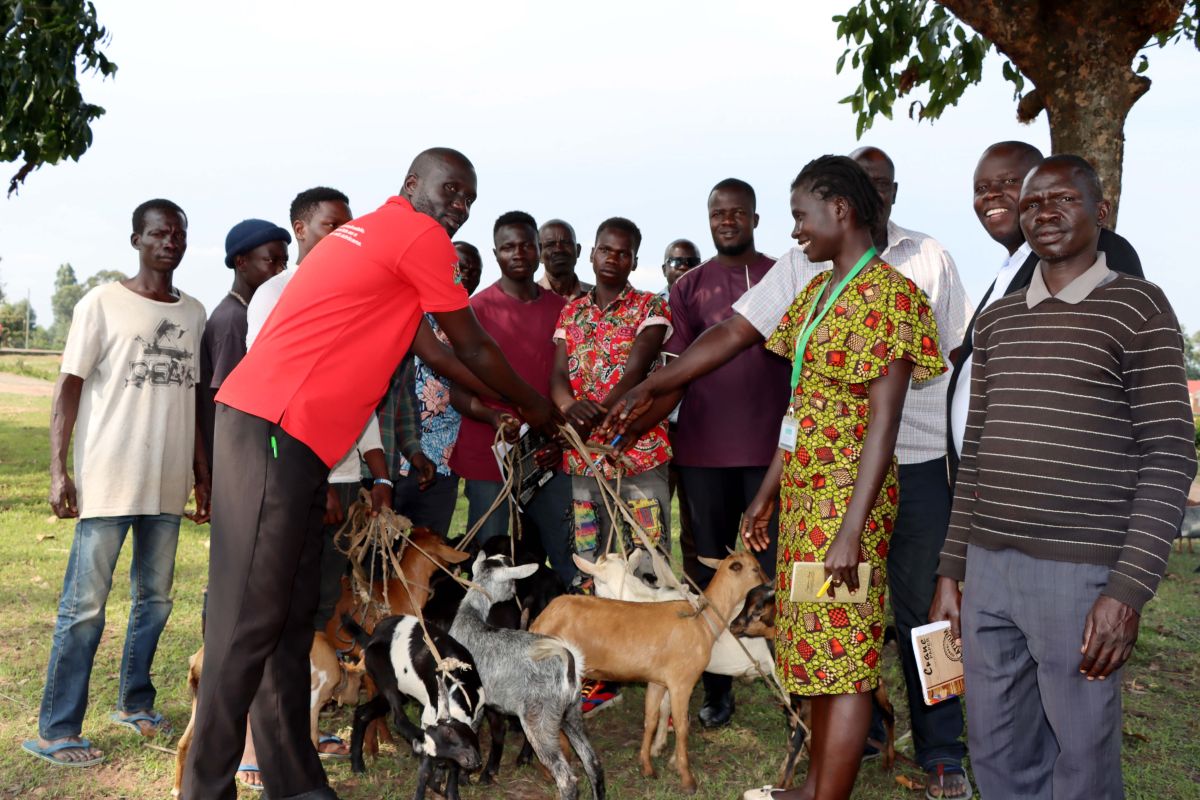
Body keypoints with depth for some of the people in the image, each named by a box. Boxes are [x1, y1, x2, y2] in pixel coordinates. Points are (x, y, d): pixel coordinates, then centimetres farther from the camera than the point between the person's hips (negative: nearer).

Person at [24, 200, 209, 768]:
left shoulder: (193, 314, 13)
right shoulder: (102, 304, -3)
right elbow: (69, 387, -5)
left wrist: (202, 477, 15)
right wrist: (57, 471, -12)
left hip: (167, 484, 6)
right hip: (108, 481, -5)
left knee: (155, 600, 14)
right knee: (84, 607, -2)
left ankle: (134, 703, 29)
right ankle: (55, 732, 6)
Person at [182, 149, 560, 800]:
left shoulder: (370, 234, 26)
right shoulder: (421, 237, -3)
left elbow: (429, 352, 27)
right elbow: (474, 350, 5)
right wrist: (535, 408, 19)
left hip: (294, 441, 10)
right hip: (274, 431, -10)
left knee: (290, 619, 10)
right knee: (250, 620, -7)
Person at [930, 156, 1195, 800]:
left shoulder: (1137, 308, -2)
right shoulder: (996, 320, 13)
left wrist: (1130, 589, -15)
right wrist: (950, 571, 13)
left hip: (1080, 575, -5)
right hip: (988, 569, 5)